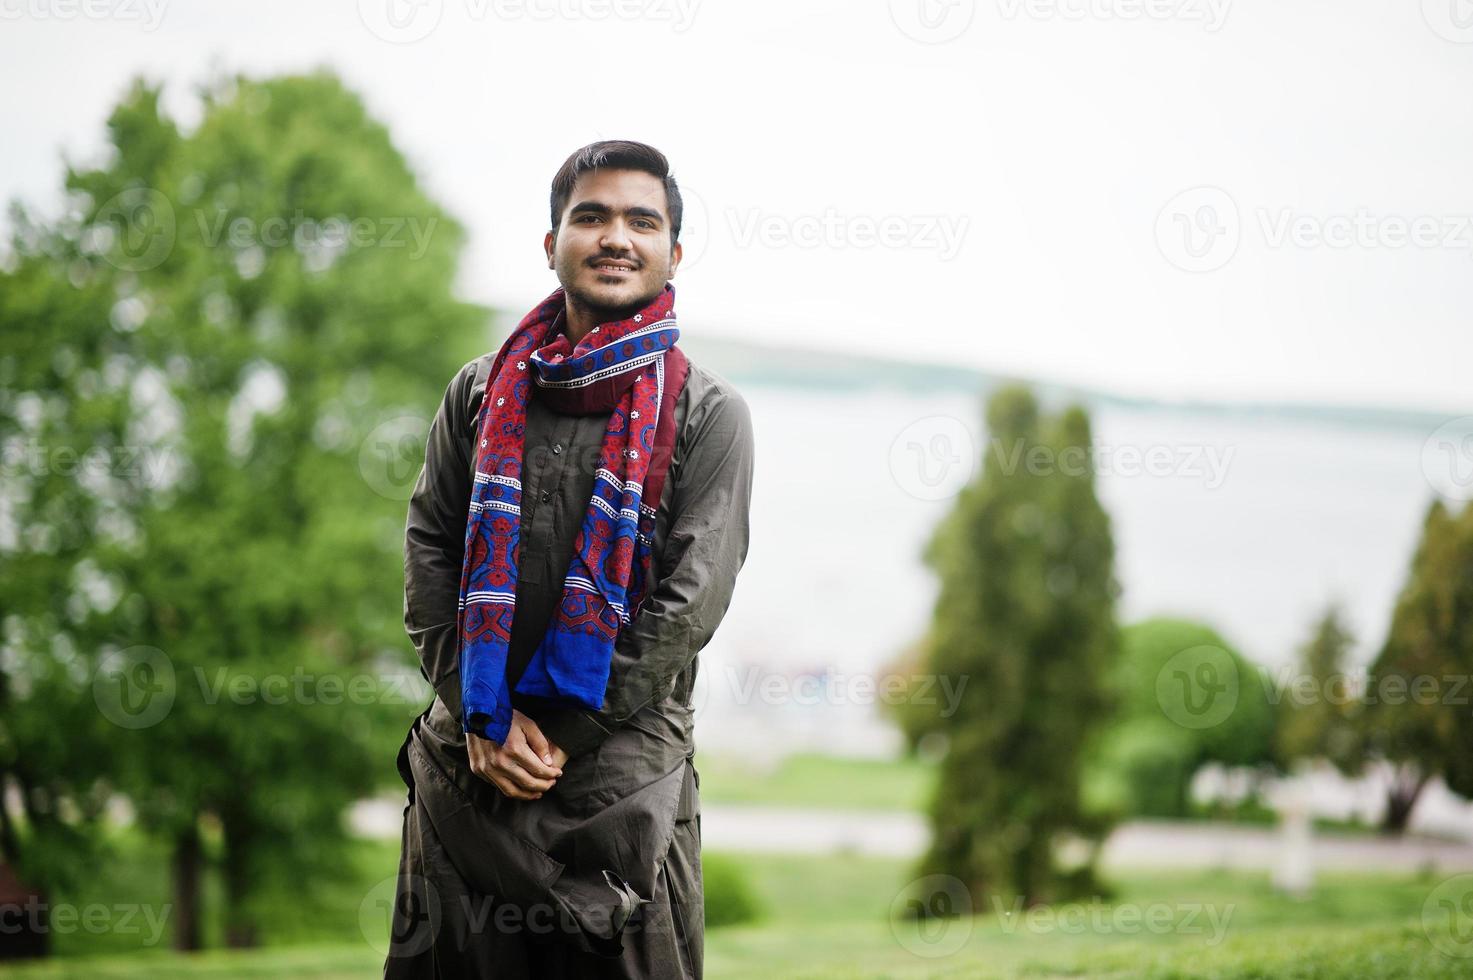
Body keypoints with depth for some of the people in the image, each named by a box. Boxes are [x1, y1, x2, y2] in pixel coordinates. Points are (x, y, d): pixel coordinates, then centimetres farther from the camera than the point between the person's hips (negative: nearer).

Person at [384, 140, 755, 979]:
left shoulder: (708, 413, 1)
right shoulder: (483, 392, 10)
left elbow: (690, 598, -7)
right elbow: (430, 556, 6)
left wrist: (555, 735, -11)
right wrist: (484, 720, -7)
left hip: (623, 777, -3)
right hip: (462, 770, 3)